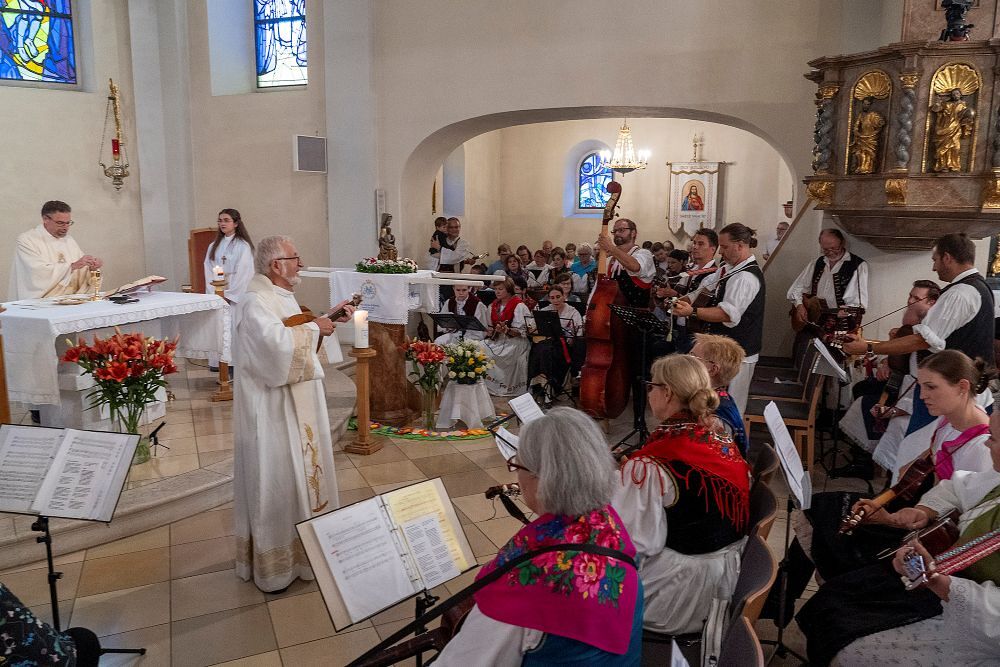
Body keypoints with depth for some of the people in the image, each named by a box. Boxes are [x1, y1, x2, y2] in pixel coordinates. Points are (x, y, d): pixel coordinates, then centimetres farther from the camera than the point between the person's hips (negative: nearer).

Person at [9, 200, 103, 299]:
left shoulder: (69, 240, 17)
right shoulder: (26, 240, -3)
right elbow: (39, 273, -17)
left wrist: (91, 268, -6)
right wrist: (73, 266, -20)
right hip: (40, 302, -6)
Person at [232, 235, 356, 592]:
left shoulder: (282, 296, 11)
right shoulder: (254, 302, -20)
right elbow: (278, 341, -36)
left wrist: (331, 317, 12)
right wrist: (314, 327, -22)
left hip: (296, 404, 10)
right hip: (273, 409, -10)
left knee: (300, 470, 18)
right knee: (275, 481, 1)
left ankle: (302, 547, 34)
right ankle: (272, 563, 17)